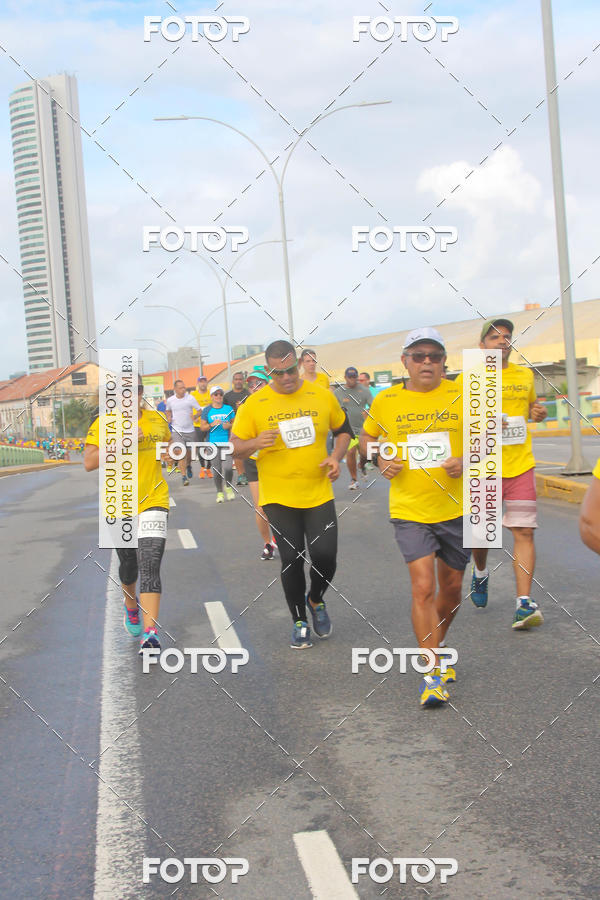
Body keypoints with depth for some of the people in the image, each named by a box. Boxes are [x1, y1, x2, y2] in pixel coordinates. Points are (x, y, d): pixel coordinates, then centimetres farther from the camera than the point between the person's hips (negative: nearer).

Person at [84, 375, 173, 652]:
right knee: (128, 565, 17)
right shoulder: (104, 423, -4)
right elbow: (88, 463, -14)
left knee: (150, 566, -15)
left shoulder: (156, 419, 5)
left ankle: (150, 632, -18)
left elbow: (168, 442, 25)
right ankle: (131, 606, 49)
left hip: (153, 502, 0)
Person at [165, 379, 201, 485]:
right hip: (177, 431, -1)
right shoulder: (170, 400, 2)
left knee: (190, 452, 13)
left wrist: (195, 416, -23)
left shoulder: (190, 398, -5)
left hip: (190, 430, 1)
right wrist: (169, 417, 3)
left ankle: (189, 466, 46)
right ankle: (184, 476, -11)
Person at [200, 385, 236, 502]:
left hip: (226, 442, 0)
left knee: (228, 467, -10)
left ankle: (228, 486, 17)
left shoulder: (228, 409, 8)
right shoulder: (207, 410, 5)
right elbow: (202, 427, 5)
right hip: (213, 443, 0)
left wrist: (229, 425, -6)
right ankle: (219, 492, 14)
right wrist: (212, 424, -12)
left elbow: (234, 423, 15)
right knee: (216, 469, 0)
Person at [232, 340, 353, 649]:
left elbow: (343, 429, 15)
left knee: (325, 556, -6)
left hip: (319, 494, 1)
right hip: (278, 497, -1)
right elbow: (235, 447, -1)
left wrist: (336, 457, -3)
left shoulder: (322, 395, 1)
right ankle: (299, 622, 24)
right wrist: (255, 443, -22)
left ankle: (316, 600, 27)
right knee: (291, 561, 4)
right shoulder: (253, 404, -4)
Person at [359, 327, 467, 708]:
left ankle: (438, 642, 42)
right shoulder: (385, 401, -1)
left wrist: (466, 461, -11)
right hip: (410, 509, -2)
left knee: (451, 587, 14)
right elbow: (367, 437, 16)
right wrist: (381, 460, -4)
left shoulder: (462, 396, -2)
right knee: (423, 587, -12)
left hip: (456, 508, 2)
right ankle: (434, 673, -4)